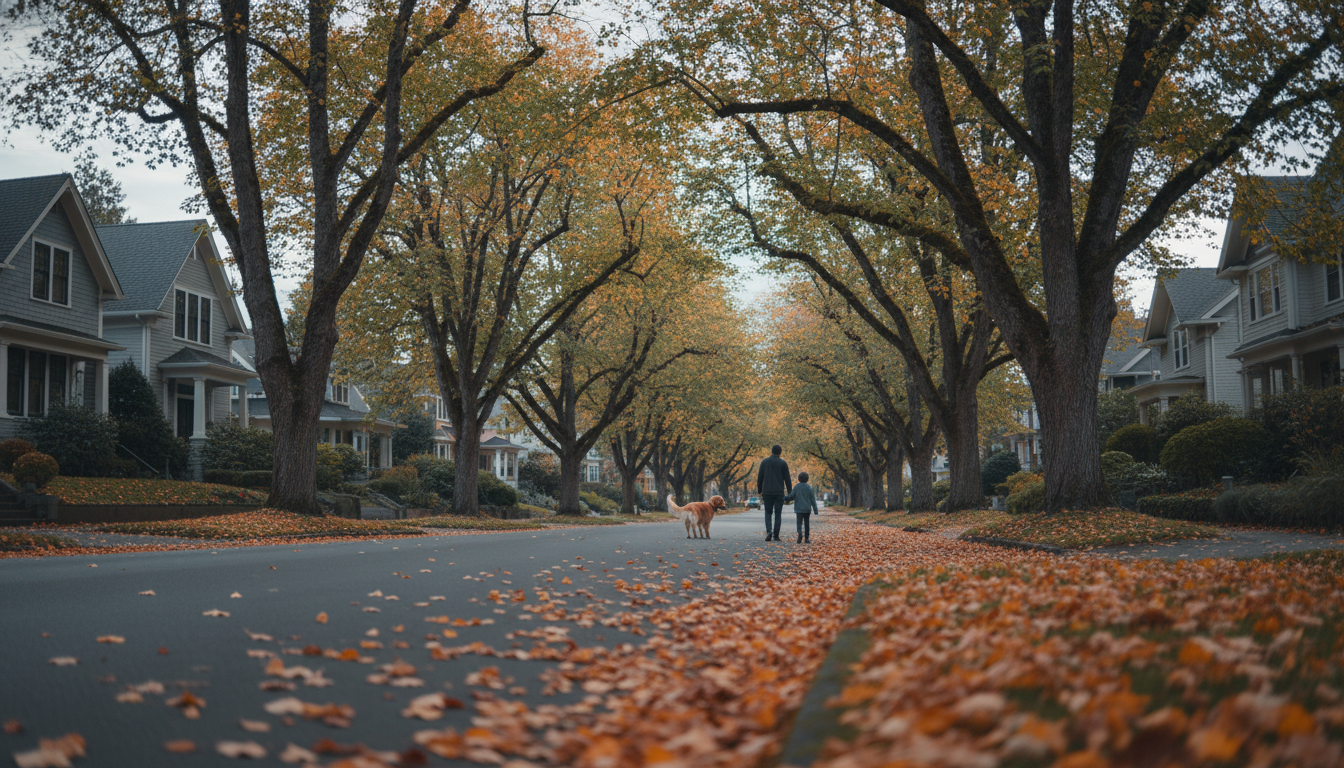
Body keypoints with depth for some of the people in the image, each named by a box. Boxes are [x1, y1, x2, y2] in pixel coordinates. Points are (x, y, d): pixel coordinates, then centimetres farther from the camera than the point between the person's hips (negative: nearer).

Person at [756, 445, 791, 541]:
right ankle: (776, 536, 0)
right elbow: (787, 479, -1)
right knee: (778, 514, 6)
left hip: (767, 492, 1)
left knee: (768, 513, 10)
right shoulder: (783, 463, -1)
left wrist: (759, 491, 15)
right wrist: (790, 493, 5)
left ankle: (769, 531, -13)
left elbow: (760, 478, 6)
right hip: (779, 493, -1)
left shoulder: (764, 462, 4)